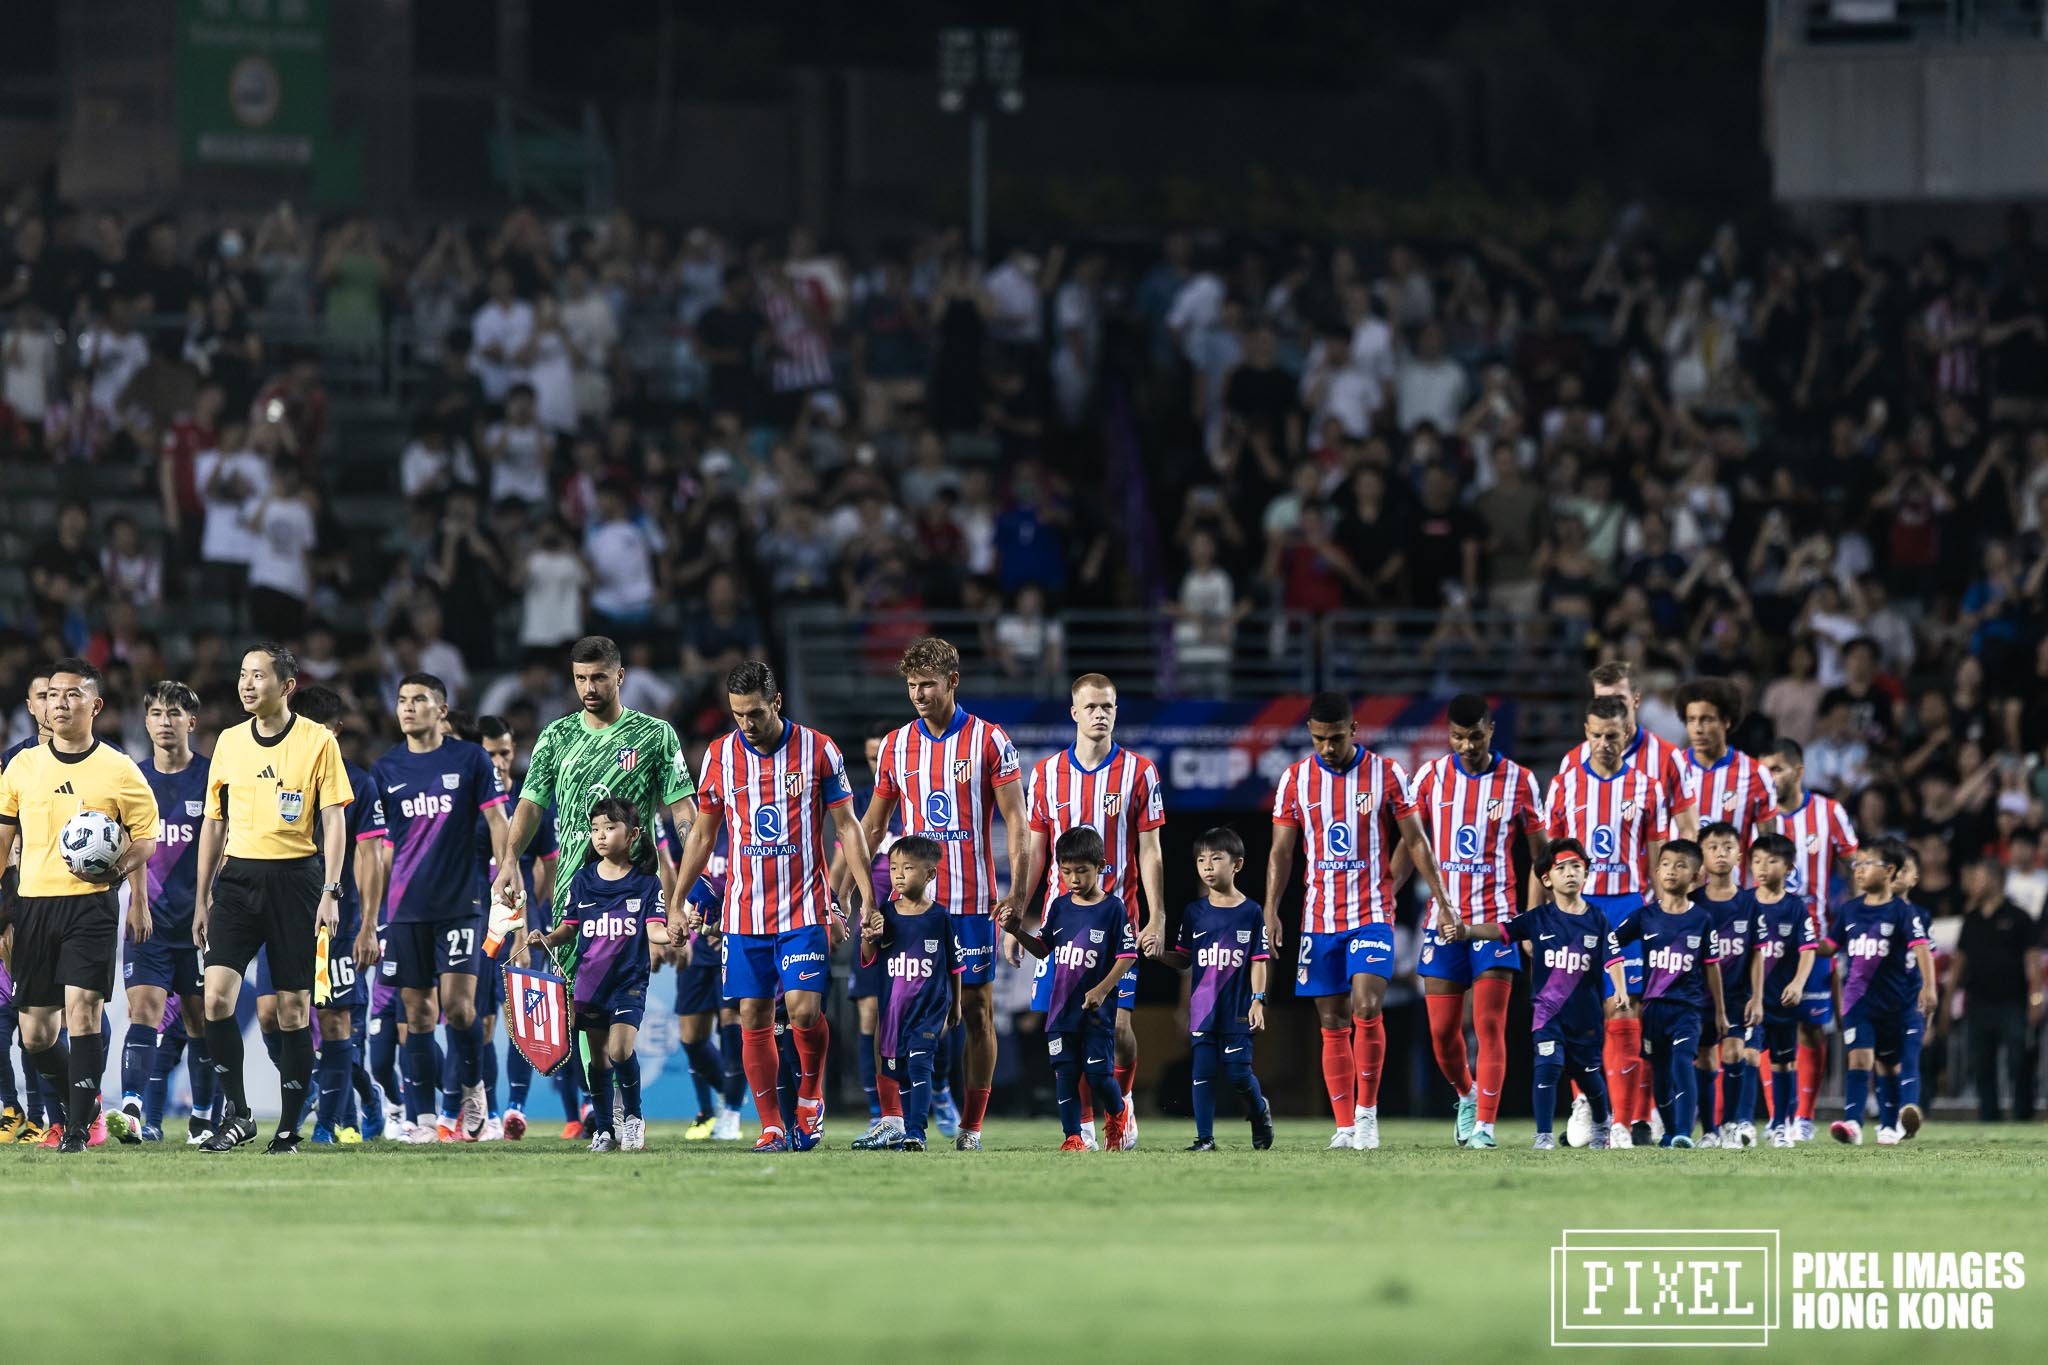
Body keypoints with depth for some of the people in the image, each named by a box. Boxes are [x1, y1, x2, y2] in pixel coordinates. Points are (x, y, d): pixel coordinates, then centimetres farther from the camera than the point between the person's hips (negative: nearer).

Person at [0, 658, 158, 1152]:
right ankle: (79, 1102, 29)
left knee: (81, 1010, -16)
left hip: (92, 903, -4)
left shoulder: (118, 770, 0)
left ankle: (78, 1126, -10)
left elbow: (145, 838, 5)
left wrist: (119, 866, -11)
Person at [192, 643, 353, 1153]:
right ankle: (236, 1114, -1)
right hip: (238, 877, 3)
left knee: (293, 1006, 0)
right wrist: (202, 899, 14)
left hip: (294, 877, -3)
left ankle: (289, 1128, 8)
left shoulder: (317, 741, -1)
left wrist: (330, 892, -11)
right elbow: (214, 822, 16)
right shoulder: (229, 742, 10)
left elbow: (334, 821, -2)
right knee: (217, 993, -12)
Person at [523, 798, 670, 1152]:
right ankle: (603, 1130, 18)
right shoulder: (583, 880, 6)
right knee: (598, 1057, 7)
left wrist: (669, 934, -31)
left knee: (620, 1048, -18)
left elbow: (654, 930, -9)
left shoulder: (647, 883, -2)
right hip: (590, 978, 3)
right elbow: (570, 928, 11)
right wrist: (547, 940, -8)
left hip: (629, 980, -3)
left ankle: (633, 1116, 3)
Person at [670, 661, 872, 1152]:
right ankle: (772, 1126, 7)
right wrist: (677, 903, 10)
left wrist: (865, 897, -4)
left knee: (804, 1009, -14)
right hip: (743, 911, 3)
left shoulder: (817, 750, -3)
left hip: (804, 907, -3)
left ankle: (810, 1093, 12)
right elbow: (703, 833, 13)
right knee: (753, 1018, 0)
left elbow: (847, 826, 2)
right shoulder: (720, 755, 4)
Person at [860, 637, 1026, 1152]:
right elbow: (871, 826, 16)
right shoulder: (896, 745, 9)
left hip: (973, 900, -2)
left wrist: (1017, 891, -10)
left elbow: (1014, 819, -1)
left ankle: (971, 1125, 6)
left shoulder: (989, 741, -1)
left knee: (976, 1008, 0)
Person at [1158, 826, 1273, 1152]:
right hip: (1202, 1009, 2)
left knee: (1237, 1072, -4)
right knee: (1203, 1071, -3)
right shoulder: (1194, 913, 6)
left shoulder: (1251, 912, -1)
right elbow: (1184, 960, 9)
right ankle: (1205, 1137, 2)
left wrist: (1257, 1002, -8)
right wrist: (1159, 953, -10)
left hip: (1237, 1011, -2)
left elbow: (1259, 961, -1)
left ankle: (1259, 1112, 26)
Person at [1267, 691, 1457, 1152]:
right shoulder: (1295, 779, 4)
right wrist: (1271, 910, -6)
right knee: (1333, 1024, 3)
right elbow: (1282, 851, 5)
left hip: (1373, 914, -3)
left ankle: (1367, 1112, -5)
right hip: (1320, 918, 3)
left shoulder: (1386, 774, -2)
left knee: (1367, 1010, -18)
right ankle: (1345, 1126, 8)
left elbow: (1415, 842, 3)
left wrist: (1442, 902, -1)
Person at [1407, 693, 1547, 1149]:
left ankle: (1484, 1125, -8)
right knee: (1442, 1031, 4)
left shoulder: (1518, 781, 0)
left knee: (1490, 1027, -9)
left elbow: (1540, 853, 6)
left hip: (1495, 919, -2)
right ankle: (1467, 1095, 30)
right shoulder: (1430, 777, 3)